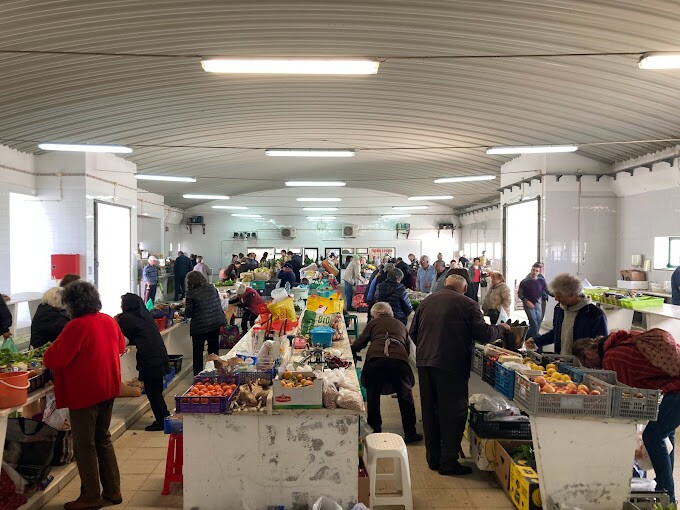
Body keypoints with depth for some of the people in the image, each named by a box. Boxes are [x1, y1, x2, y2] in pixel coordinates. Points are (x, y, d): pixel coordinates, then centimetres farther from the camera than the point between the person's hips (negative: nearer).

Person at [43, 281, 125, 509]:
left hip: (84, 393, -7)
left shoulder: (76, 327, -20)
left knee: (84, 445, 7)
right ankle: (112, 491, 26)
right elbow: (120, 347, 18)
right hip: (108, 389, 7)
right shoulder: (109, 321, 2)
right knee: (103, 439, 19)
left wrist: (49, 352, 1)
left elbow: (53, 359, -20)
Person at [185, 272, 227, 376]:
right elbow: (219, 305, 9)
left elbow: (189, 313, -7)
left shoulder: (191, 293, -10)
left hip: (199, 327, -5)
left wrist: (183, 311, 13)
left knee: (198, 355, 10)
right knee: (214, 352, 16)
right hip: (216, 324, 5)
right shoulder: (212, 288, 4)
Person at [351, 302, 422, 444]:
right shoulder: (400, 325, 30)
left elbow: (359, 344, 17)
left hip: (375, 359, -2)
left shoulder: (373, 323, 21)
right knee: (405, 398, 16)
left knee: (373, 397, 15)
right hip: (399, 360, 2)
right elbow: (408, 349, 30)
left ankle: (375, 431, 20)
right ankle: (410, 434, 23)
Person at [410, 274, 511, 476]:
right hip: (451, 365, -6)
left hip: (424, 363, 6)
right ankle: (448, 462, 9)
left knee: (430, 410, 14)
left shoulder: (426, 302, 11)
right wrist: (501, 329, 13)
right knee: (453, 412, 5)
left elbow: (413, 331, 14)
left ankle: (433, 458, 24)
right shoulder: (467, 304, -6)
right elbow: (484, 334, -6)